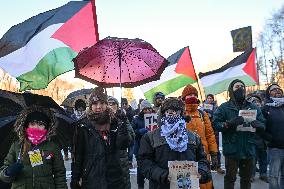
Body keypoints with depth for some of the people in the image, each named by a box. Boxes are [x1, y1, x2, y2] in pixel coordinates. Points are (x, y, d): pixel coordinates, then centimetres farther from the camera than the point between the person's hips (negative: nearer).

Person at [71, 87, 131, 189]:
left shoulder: (114, 123, 2)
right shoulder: (84, 126, -3)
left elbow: (123, 145, -10)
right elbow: (77, 155, -1)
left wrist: (122, 125, -21)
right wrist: (75, 179, -2)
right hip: (91, 179, -2)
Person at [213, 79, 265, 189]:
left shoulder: (253, 107, 12)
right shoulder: (224, 107, -1)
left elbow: (263, 125, 9)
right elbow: (216, 124, -9)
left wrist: (256, 124, -13)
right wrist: (229, 123, -25)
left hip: (249, 150, 4)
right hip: (232, 150, -4)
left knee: (246, 178, 17)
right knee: (230, 177, 5)